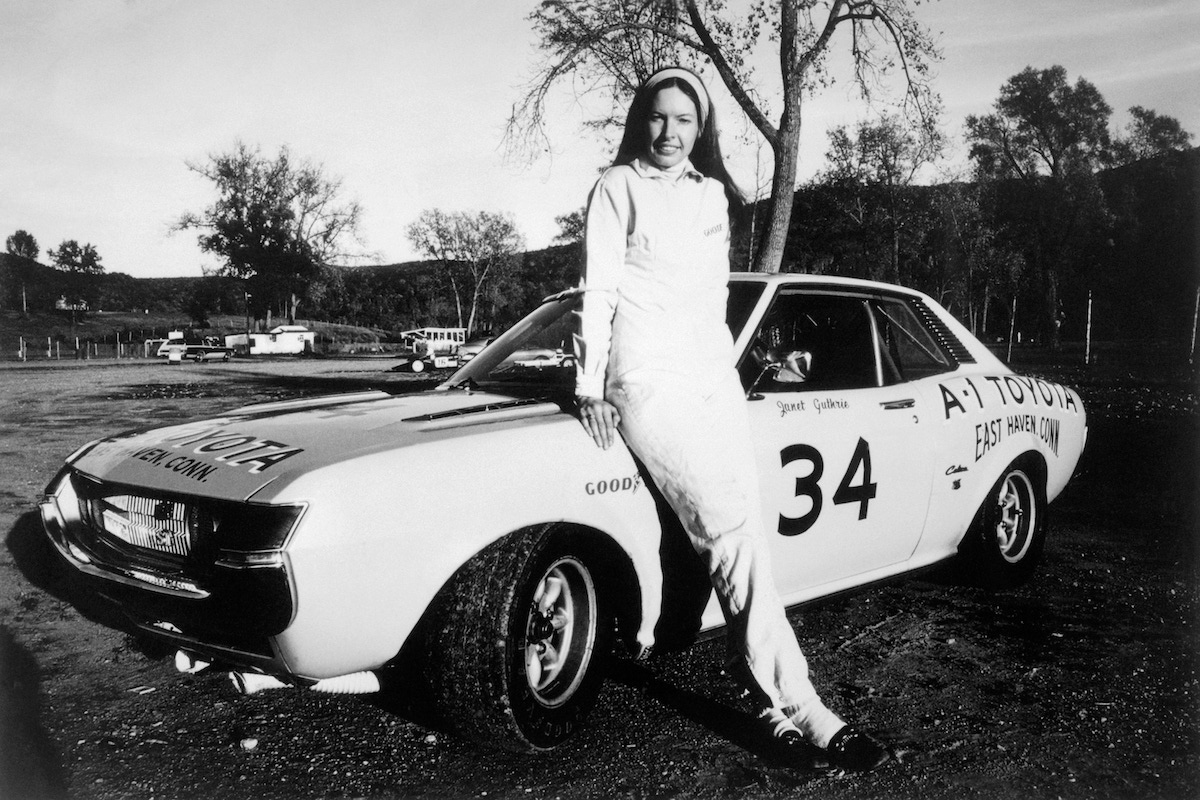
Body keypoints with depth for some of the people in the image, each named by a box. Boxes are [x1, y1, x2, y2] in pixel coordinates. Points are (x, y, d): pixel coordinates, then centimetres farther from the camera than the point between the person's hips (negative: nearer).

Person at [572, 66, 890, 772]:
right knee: (732, 530, -16)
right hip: (648, 379, -6)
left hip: (715, 374, 6)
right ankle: (800, 707, -14)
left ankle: (776, 699, -1)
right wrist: (590, 387, -5)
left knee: (741, 529, -6)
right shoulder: (618, 188, 4)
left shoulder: (712, 193, 19)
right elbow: (598, 290, -1)